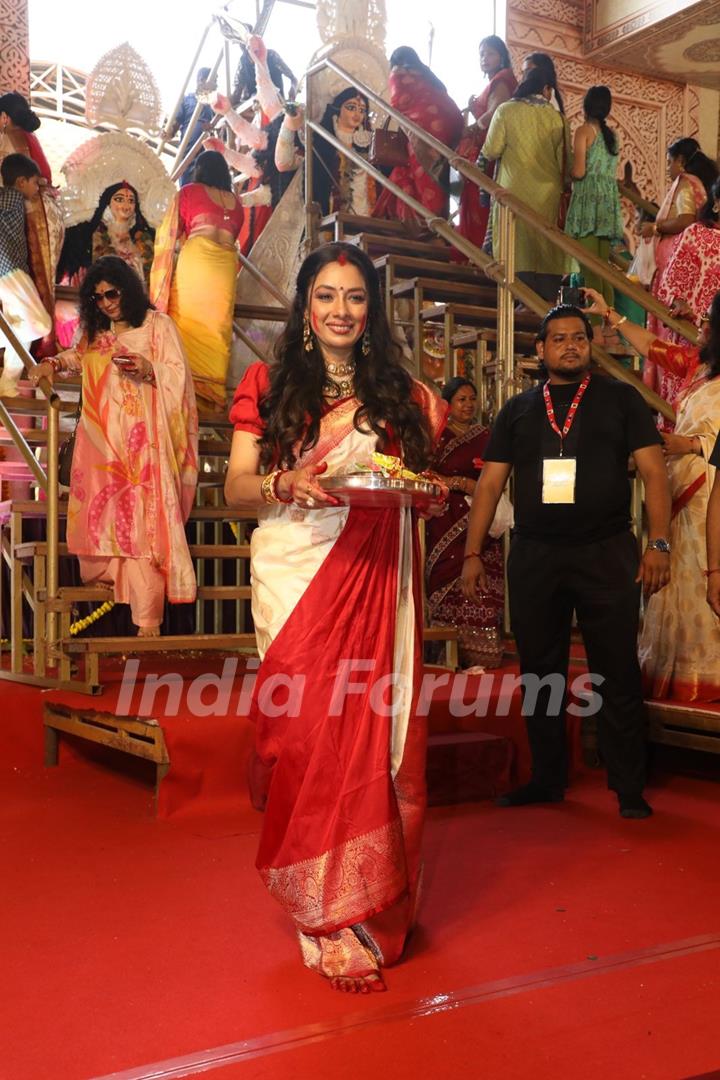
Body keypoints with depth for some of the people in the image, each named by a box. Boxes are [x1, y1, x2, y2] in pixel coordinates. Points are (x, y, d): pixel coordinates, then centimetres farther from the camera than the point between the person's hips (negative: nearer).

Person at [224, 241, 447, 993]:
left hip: (376, 584, 2)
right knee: (310, 731, -5)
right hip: (296, 580, -2)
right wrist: (283, 485, -18)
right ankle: (332, 923, 7)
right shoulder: (270, 387, 7)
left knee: (373, 731, 0)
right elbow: (235, 487, 2)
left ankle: (373, 900, 17)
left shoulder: (402, 394, 14)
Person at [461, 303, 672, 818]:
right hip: (533, 557, 3)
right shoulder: (518, 409, 12)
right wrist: (473, 552, 3)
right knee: (540, 673, 10)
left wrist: (659, 543, -12)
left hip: (607, 554, -3)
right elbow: (491, 484, 10)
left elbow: (653, 471, -1)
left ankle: (629, 788, 11)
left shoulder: (621, 399, 5)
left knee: (618, 675, 0)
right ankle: (548, 779, 23)